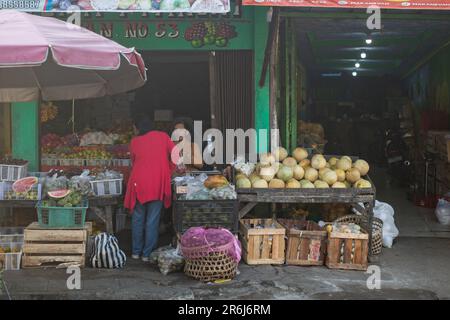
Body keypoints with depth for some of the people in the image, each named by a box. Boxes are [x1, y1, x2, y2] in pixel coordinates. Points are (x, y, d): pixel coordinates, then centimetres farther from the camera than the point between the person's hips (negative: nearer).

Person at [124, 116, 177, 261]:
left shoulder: (134, 142, 5)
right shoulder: (163, 136, 4)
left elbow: (133, 163, 15)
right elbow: (176, 157, -1)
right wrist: (167, 172, 10)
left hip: (139, 183, 1)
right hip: (157, 185, -1)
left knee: (138, 219, 14)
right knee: (152, 220, 5)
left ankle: (136, 251, 22)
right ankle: (147, 254, 8)